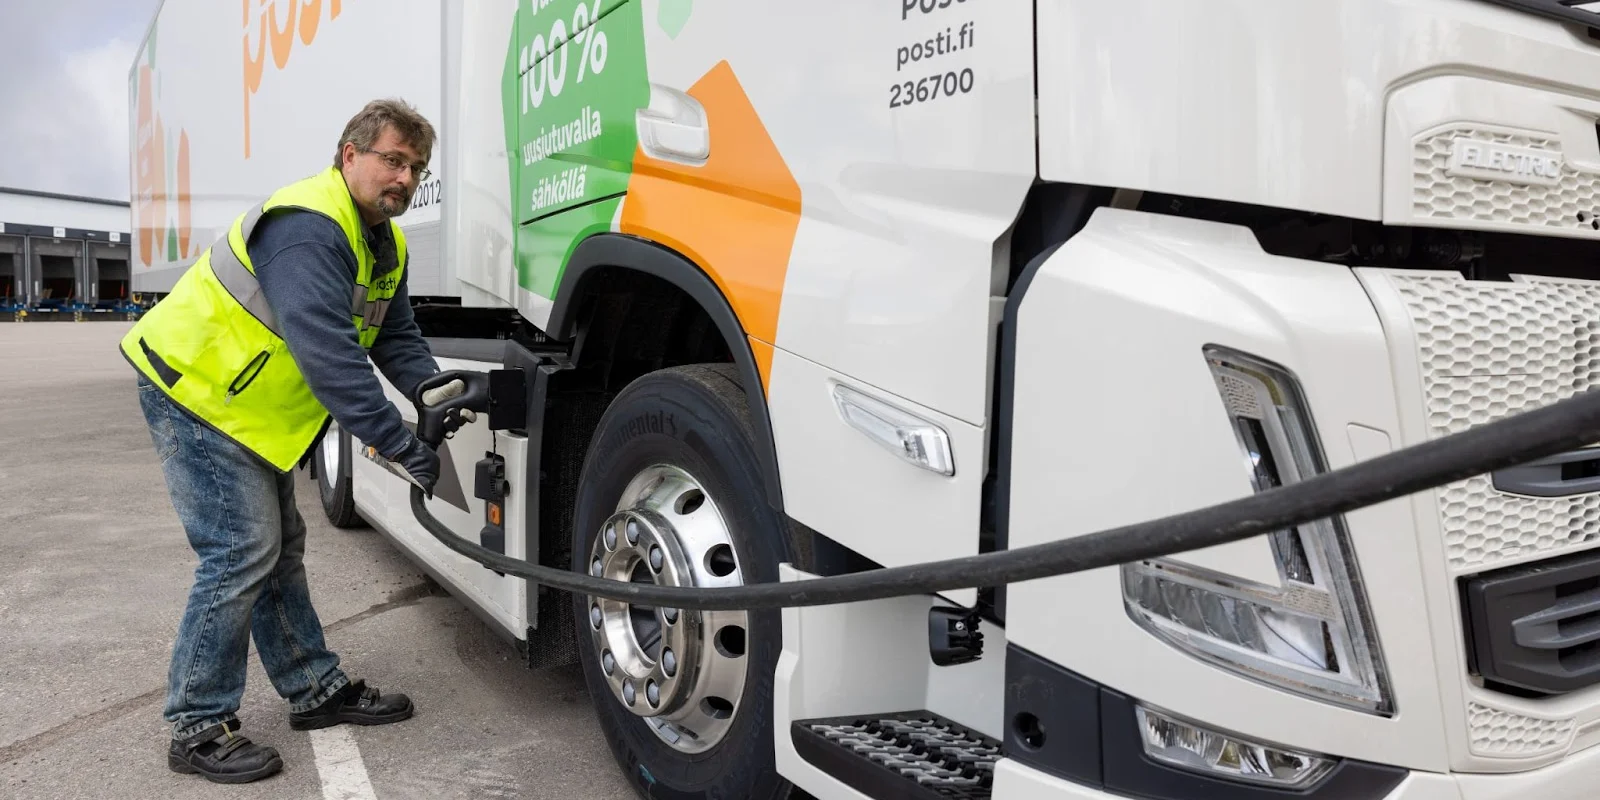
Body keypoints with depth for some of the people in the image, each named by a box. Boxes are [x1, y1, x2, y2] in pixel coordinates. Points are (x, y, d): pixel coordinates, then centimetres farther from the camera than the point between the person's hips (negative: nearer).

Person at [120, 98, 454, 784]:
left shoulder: (384, 244, 5)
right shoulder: (307, 226, -27)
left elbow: (394, 337, 6)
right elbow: (328, 355, -35)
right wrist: (401, 445, -35)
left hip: (248, 408, 10)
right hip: (193, 394, -10)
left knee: (279, 547, 14)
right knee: (241, 552, -11)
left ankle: (316, 689, 25)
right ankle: (197, 727, 2)